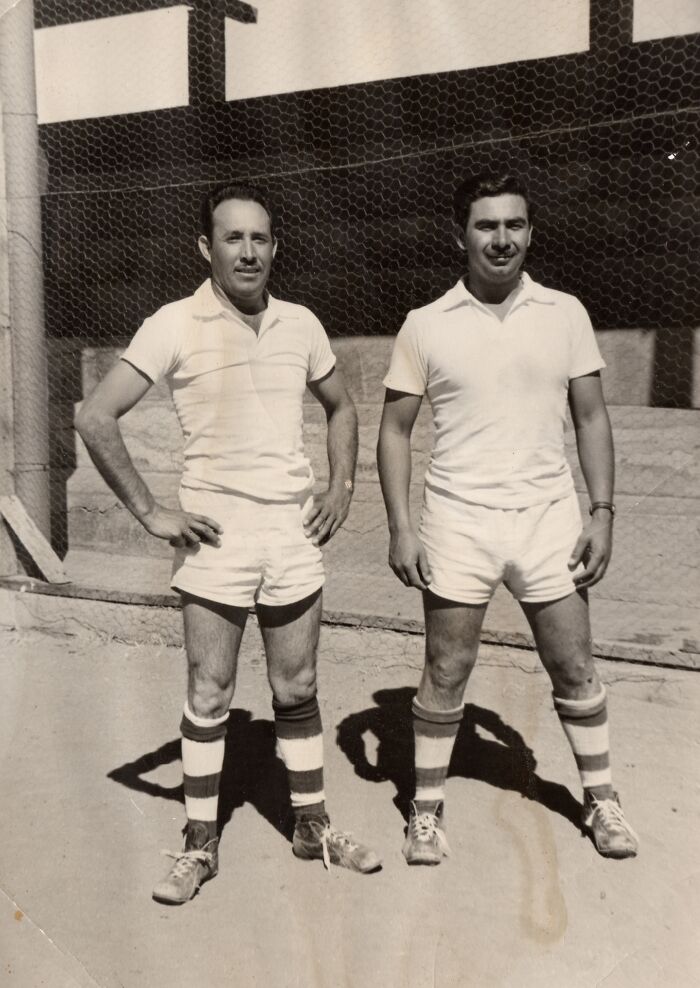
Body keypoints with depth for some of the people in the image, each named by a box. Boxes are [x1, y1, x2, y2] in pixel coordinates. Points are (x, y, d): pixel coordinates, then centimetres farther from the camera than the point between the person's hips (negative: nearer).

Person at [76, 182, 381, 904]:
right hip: (214, 538, -3)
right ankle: (200, 845, 23)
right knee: (208, 697, 6)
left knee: (297, 691, 13)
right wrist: (149, 513, -11)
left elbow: (340, 407, 21)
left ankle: (311, 826, 30)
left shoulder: (301, 325, 6)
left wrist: (341, 487, 9)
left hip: (294, 534, 3)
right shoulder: (175, 326, -6)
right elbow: (95, 418, -8)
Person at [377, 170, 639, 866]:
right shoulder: (426, 326, -2)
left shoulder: (565, 314, 3)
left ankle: (601, 798, 33)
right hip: (458, 522, -1)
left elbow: (590, 417, 7)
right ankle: (427, 809, 25)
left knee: (575, 670, 11)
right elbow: (395, 429, 2)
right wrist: (400, 527, -5)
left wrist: (602, 511, -2)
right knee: (445, 675, 6)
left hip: (548, 518, 2)